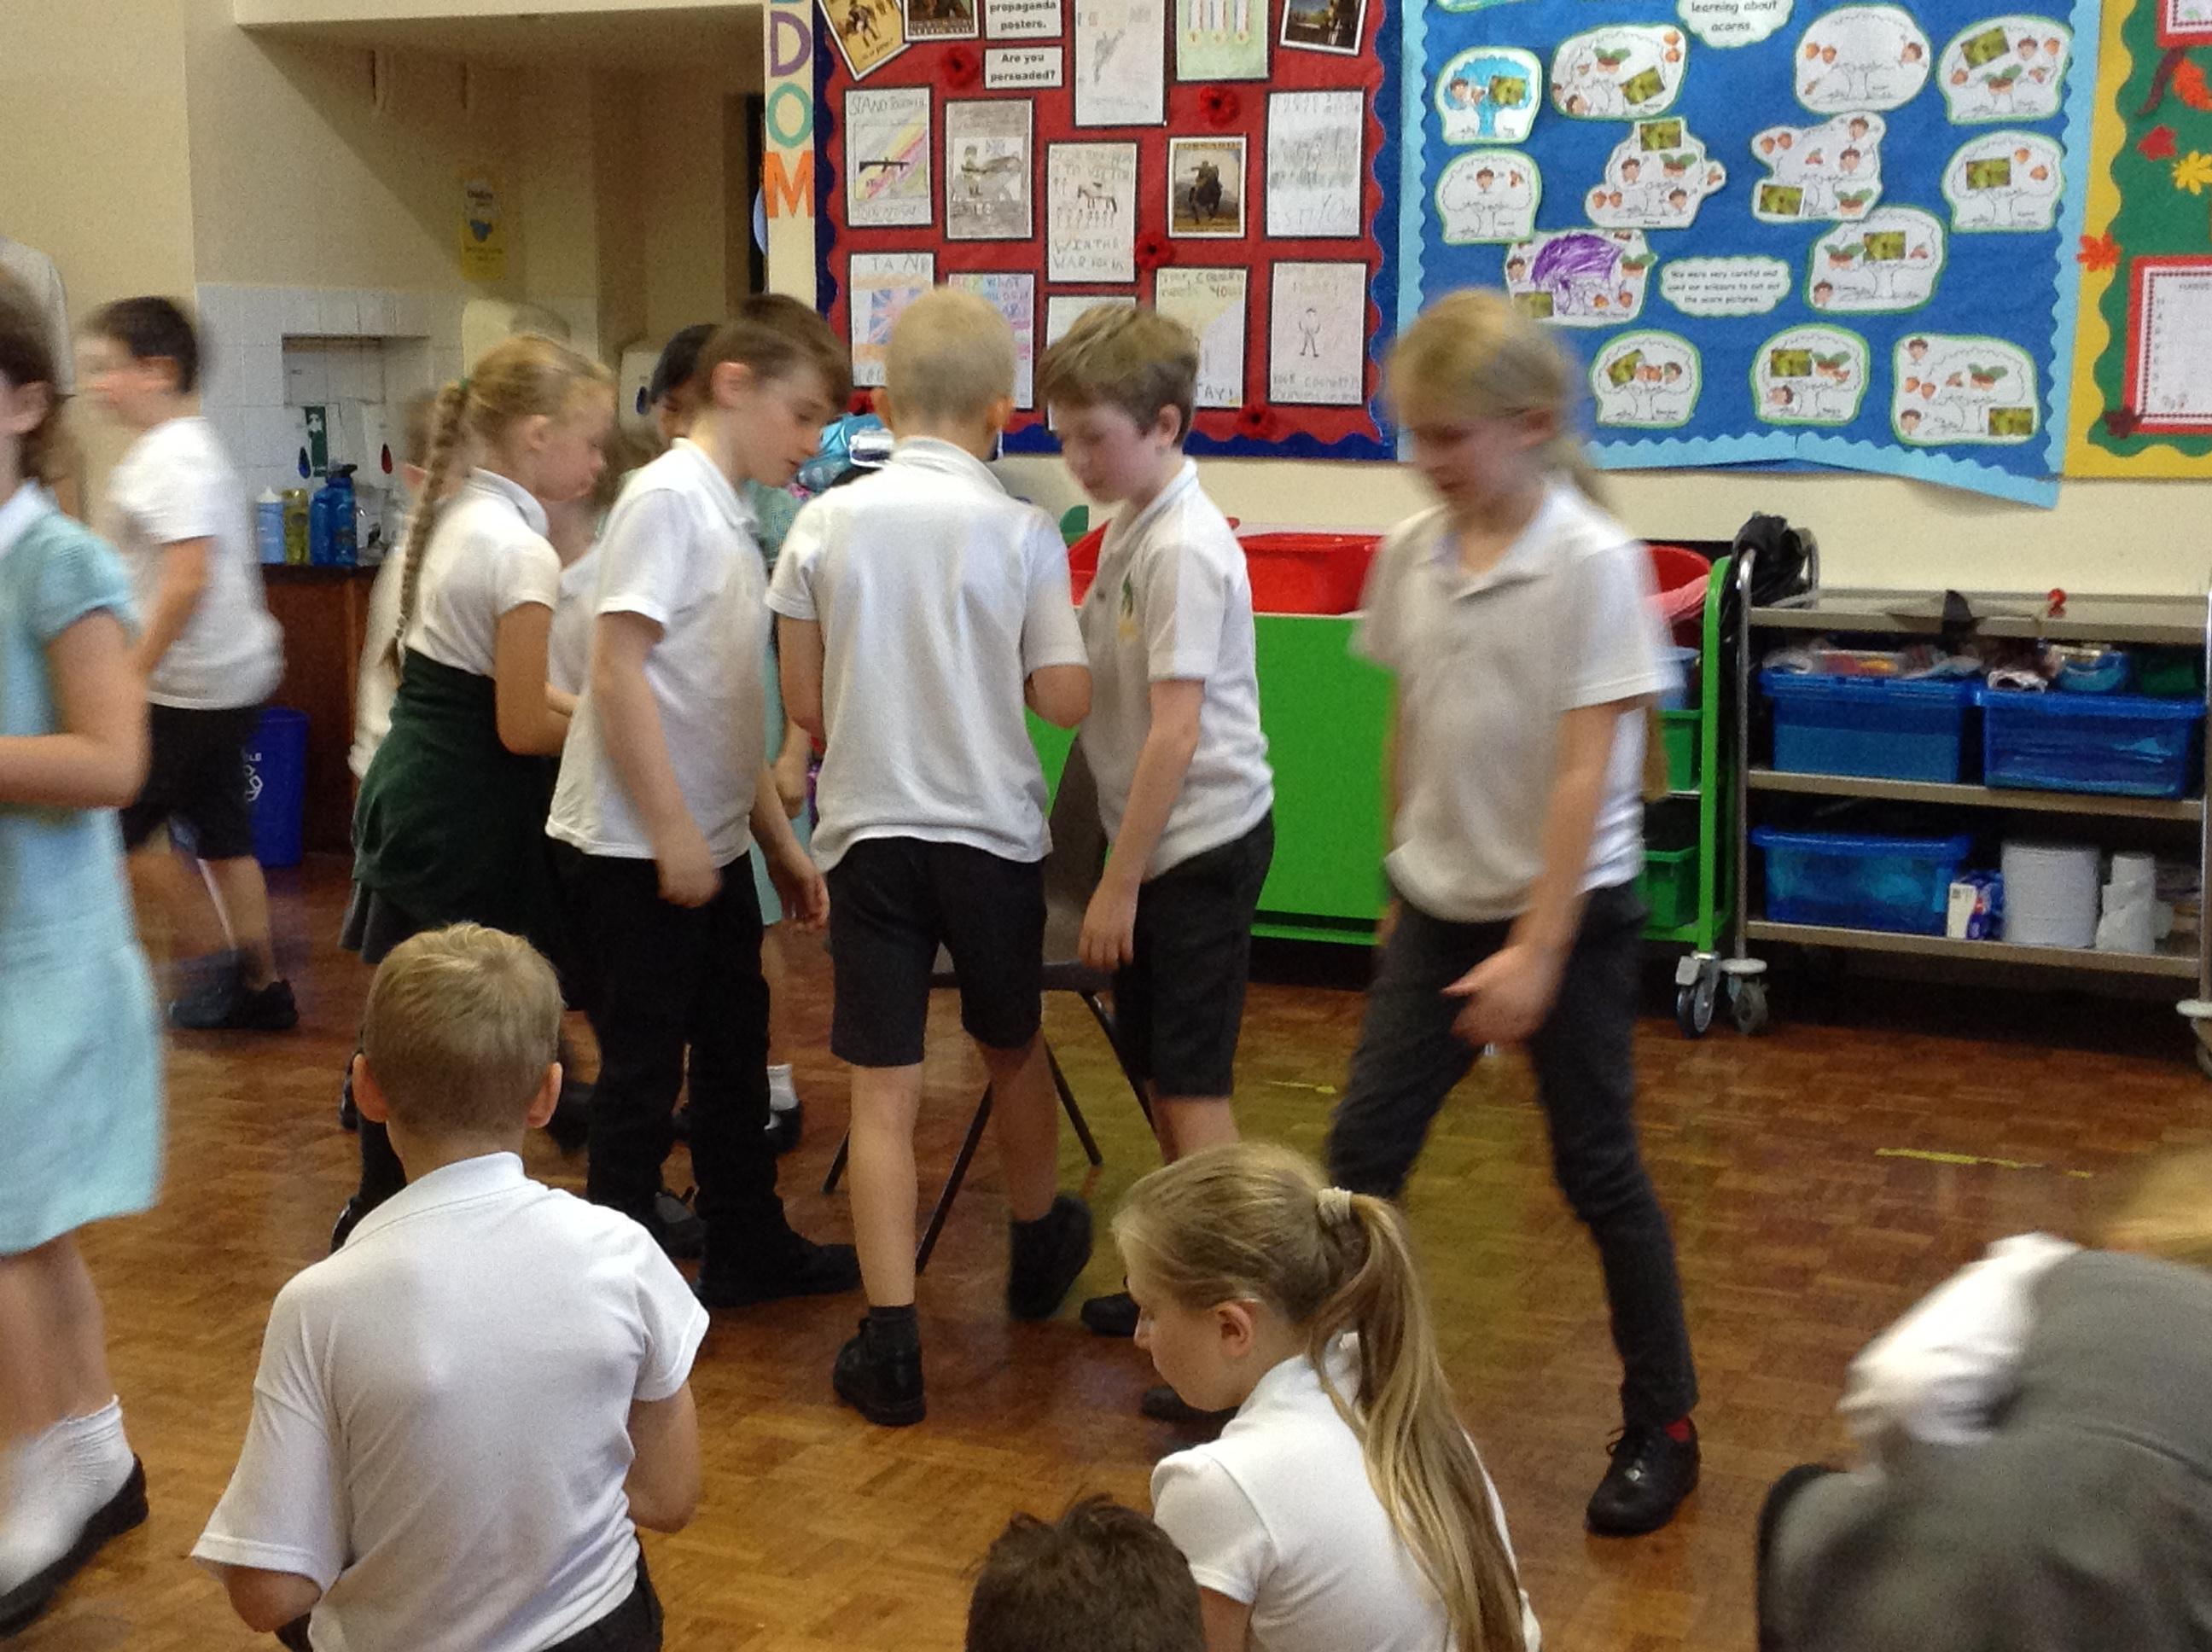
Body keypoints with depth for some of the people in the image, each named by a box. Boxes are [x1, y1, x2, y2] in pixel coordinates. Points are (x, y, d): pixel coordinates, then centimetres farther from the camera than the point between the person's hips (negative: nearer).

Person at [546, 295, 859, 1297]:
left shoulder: (729, 515, 13)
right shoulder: (670, 498, -14)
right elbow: (617, 670, -21)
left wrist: (778, 840, 16)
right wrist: (671, 832, -20)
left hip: (708, 843, 9)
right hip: (634, 848, -9)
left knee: (734, 1047, 17)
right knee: (645, 1065, 1)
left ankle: (748, 1249, 31)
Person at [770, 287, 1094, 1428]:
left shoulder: (827, 524, -3)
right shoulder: (1021, 533, -7)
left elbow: (804, 705, 2)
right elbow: (1066, 699, -7)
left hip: (869, 831, 0)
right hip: (992, 829, 0)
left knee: (884, 1092, 2)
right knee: (1012, 1052, 22)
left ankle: (890, 1348, 1)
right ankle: (1039, 1251, 44)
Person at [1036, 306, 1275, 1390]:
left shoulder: (1183, 550, -20)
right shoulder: (1130, 528, 9)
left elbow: (1174, 732, -22)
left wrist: (1119, 883, -19)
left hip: (1202, 841, -9)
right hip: (1161, 839, 9)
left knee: (1190, 1082, -4)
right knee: (1159, 1067, 17)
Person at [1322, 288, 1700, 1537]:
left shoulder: (1594, 563, -16)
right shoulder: (1412, 554, 1)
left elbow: (1587, 770, -18)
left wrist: (1536, 949, -19)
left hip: (1571, 912, -5)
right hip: (1439, 909, 5)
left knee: (1599, 1171, 6)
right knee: (1364, 1150, 4)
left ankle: (1665, 1426, 23)